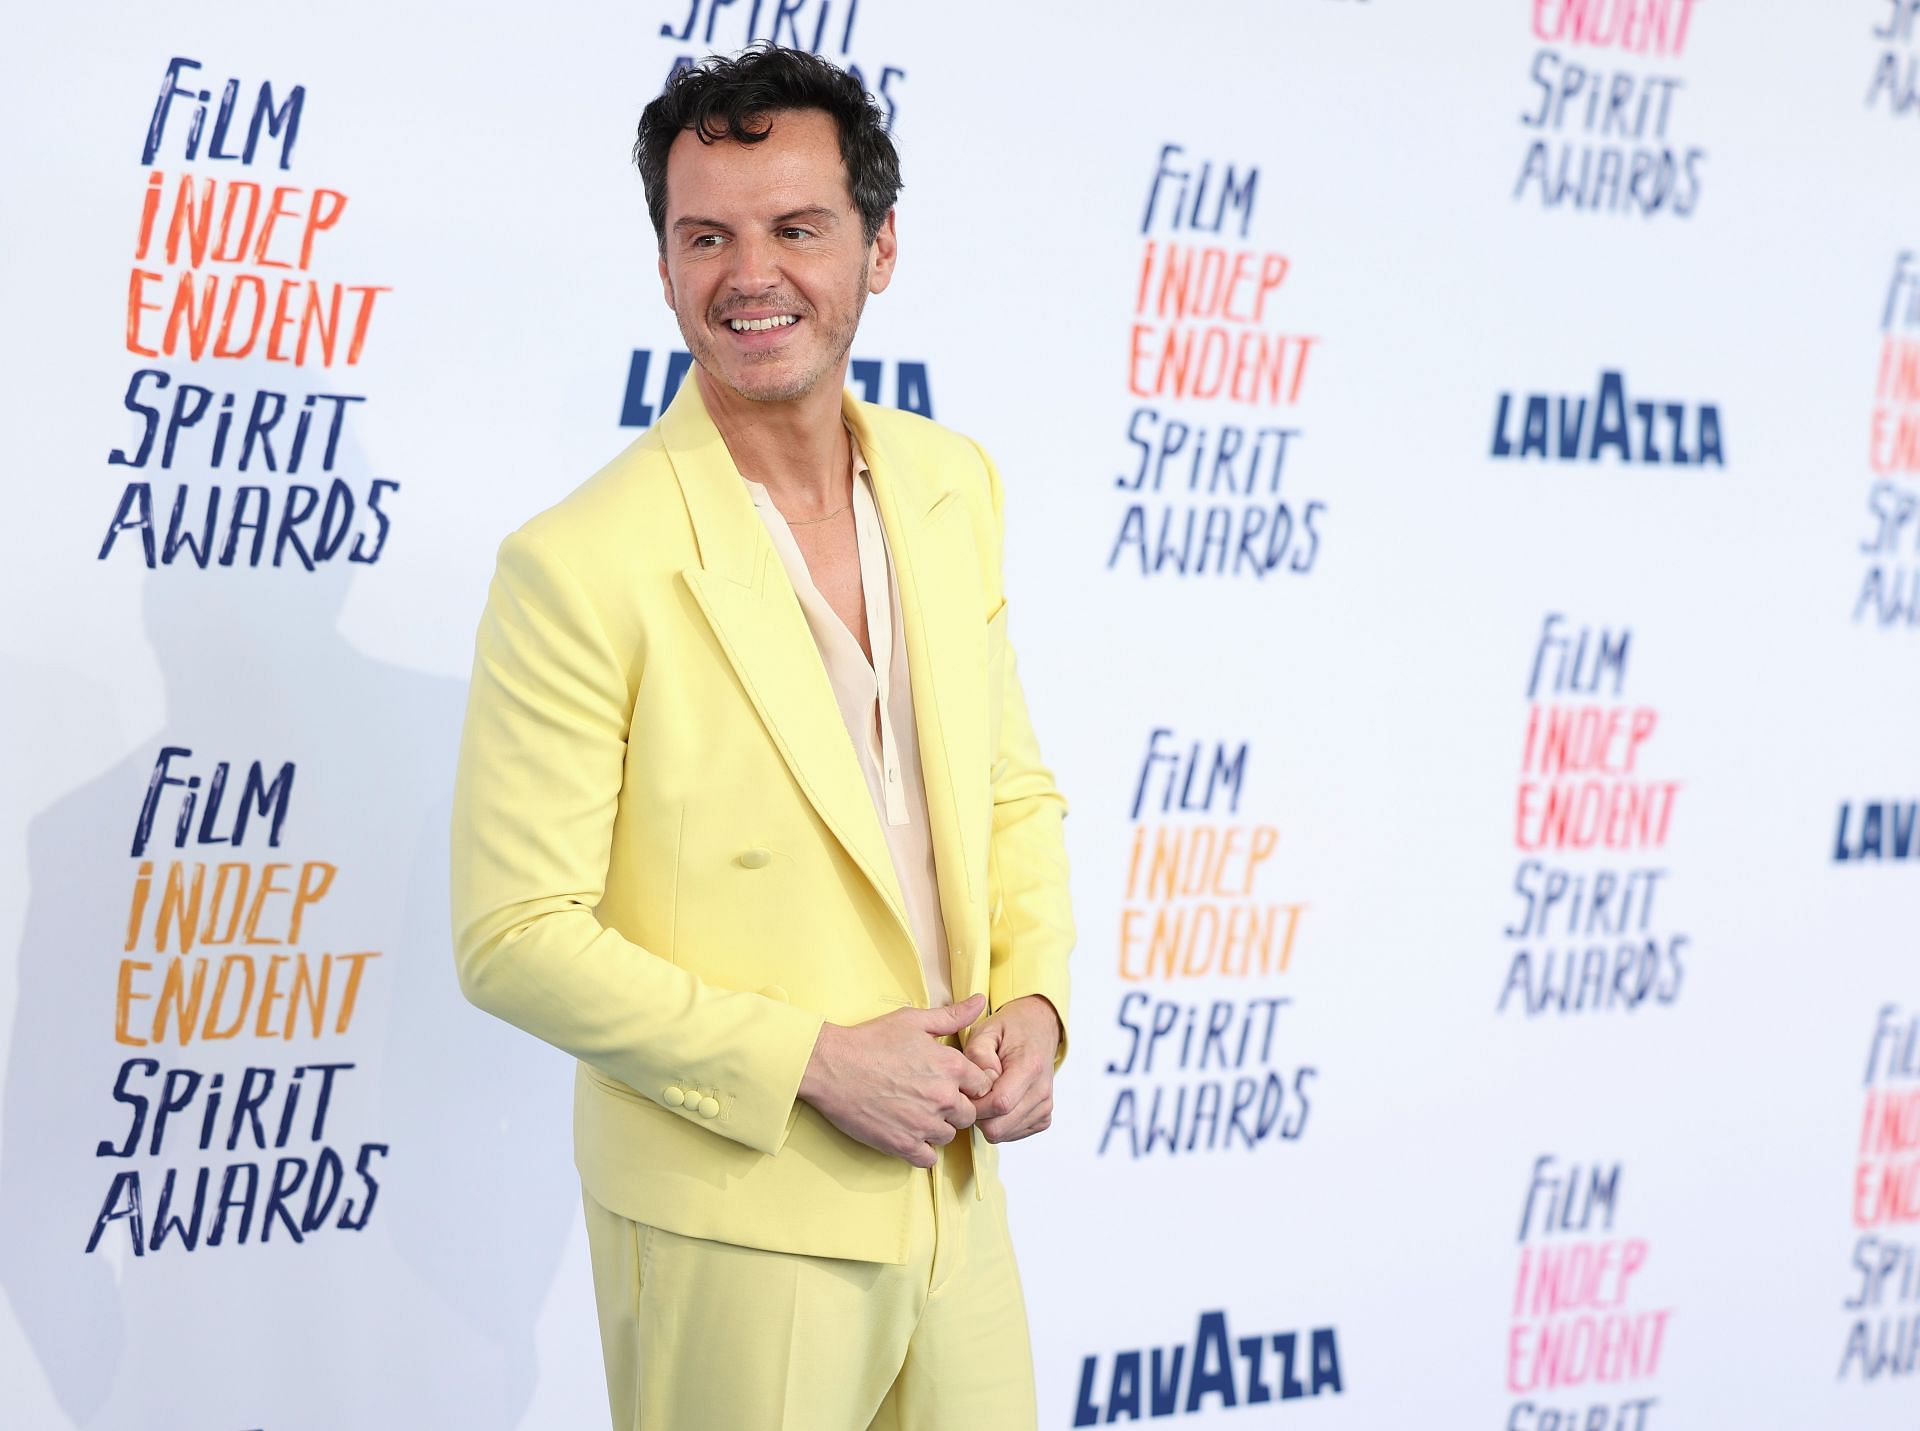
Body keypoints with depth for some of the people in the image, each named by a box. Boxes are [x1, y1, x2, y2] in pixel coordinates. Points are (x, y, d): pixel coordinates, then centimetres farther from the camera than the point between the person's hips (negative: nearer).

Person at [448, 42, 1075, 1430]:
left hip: (953, 1185, 6)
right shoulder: (583, 567, -17)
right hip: (731, 1223, -6)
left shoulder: (952, 484, 4)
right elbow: (516, 938, -16)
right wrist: (814, 1060, -18)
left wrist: (1034, 997, -3)